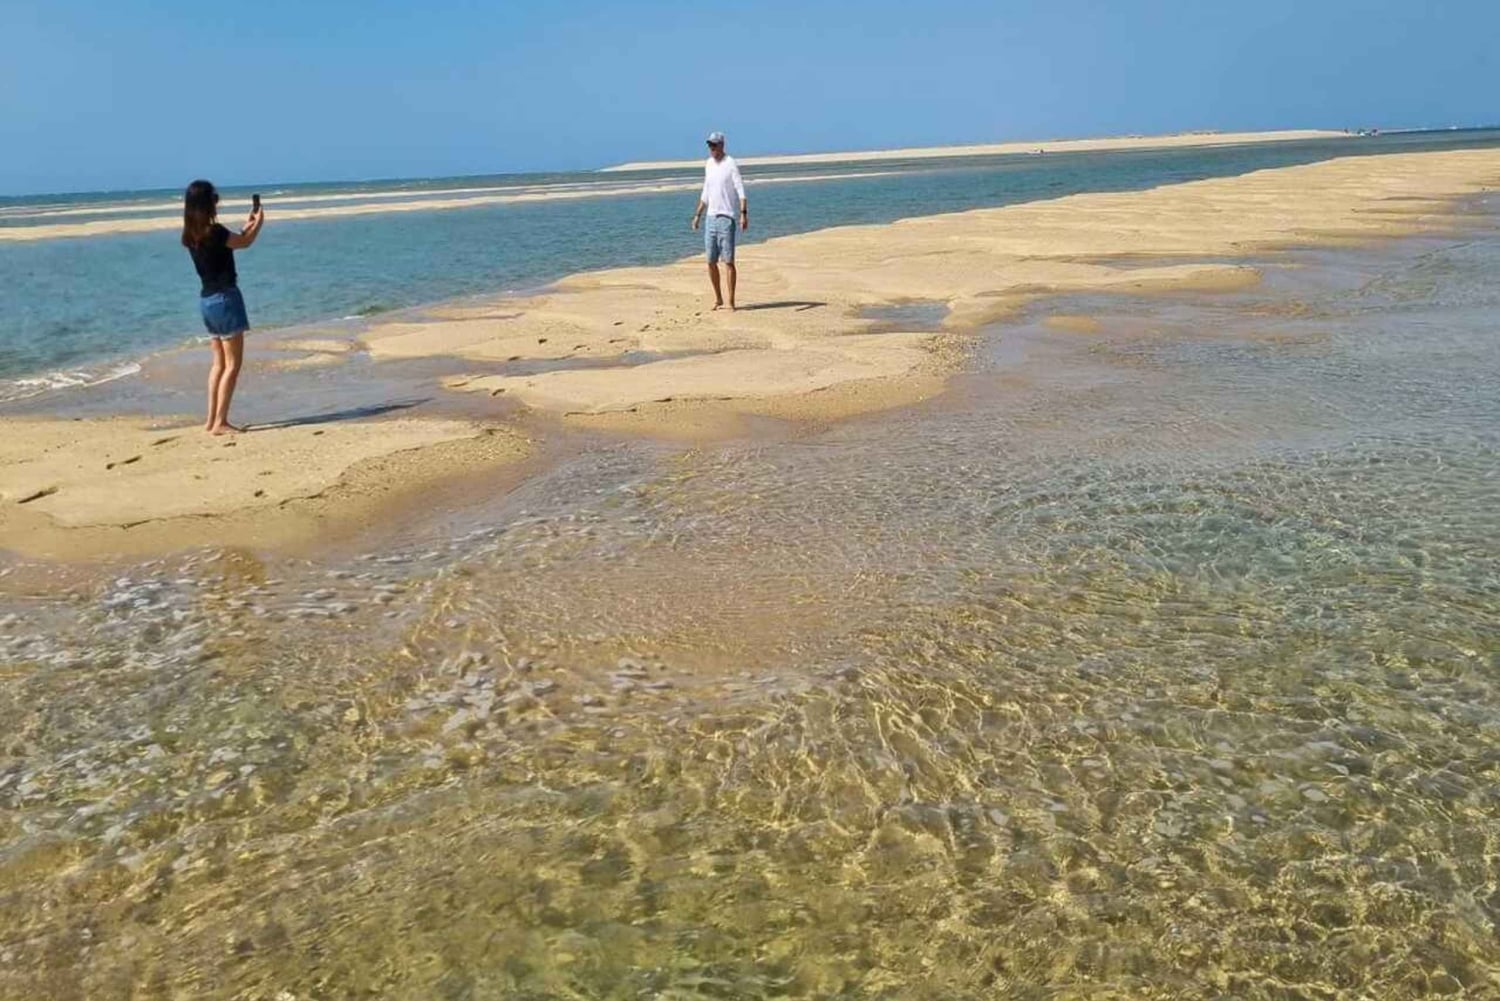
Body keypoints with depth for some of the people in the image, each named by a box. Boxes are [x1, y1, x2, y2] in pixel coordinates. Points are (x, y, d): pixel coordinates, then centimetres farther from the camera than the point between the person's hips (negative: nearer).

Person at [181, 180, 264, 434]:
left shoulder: (192, 235, 7)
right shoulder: (214, 231, -18)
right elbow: (245, 243, -1)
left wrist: (247, 226, 28)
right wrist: (259, 223, 15)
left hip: (207, 299, 9)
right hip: (224, 297, -9)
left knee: (219, 362, 16)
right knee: (233, 364, -4)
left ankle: (212, 420, 18)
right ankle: (220, 423, -5)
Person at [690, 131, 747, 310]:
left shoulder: (731, 164, -7)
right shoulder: (708, 164, 14)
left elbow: (741, 191, -14)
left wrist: (744, 213, -26)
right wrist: (698, 214, 21)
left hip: (726, 218, -7)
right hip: (711, 217, 7)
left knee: (728, 261, -7)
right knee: (711, 262, 8)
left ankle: (731, 301, -3)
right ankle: (718, 299, 19)